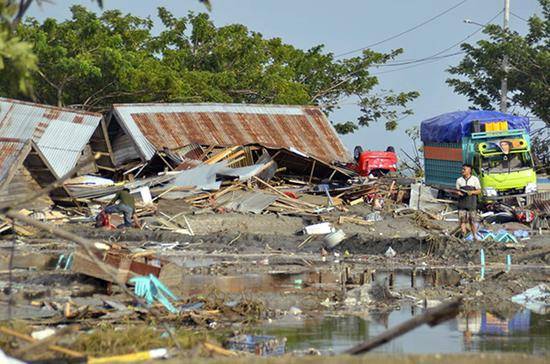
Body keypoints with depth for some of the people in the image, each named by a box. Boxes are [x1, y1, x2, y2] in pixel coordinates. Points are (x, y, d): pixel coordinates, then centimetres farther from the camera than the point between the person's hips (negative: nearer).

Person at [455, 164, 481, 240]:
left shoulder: (475, 179, 2)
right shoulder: (459, 180, 8)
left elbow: (479, 191, 5)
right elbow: (458, 191, 14)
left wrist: (472, 192, -14)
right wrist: (459, 193, -10)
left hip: (471, 204, -2)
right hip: (462, 204, 2)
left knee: (472, 221, 3)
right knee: (462, 220, -2)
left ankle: (475, 237, 13)